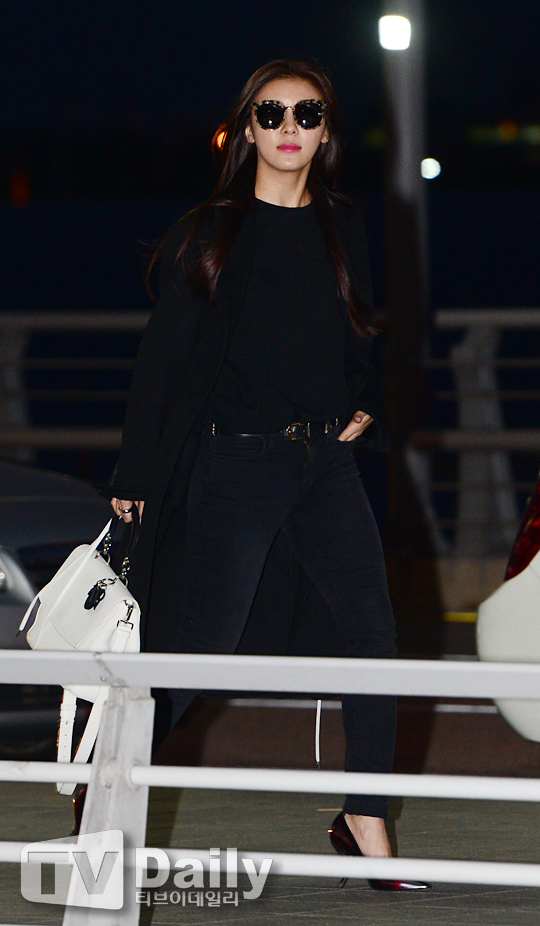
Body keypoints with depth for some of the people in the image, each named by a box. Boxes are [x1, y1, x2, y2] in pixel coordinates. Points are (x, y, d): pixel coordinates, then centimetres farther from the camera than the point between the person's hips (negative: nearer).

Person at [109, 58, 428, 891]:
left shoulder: (342, 226, 9)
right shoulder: (210, 231, -3)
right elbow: (164, 353, -2)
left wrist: (364, 408, 3)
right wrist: (136, 472, -3)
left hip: (326, 460, 4)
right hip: (234, 463, -4)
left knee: (371, 631, -4)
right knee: (198, 641, -3)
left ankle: (364, 822, 5)